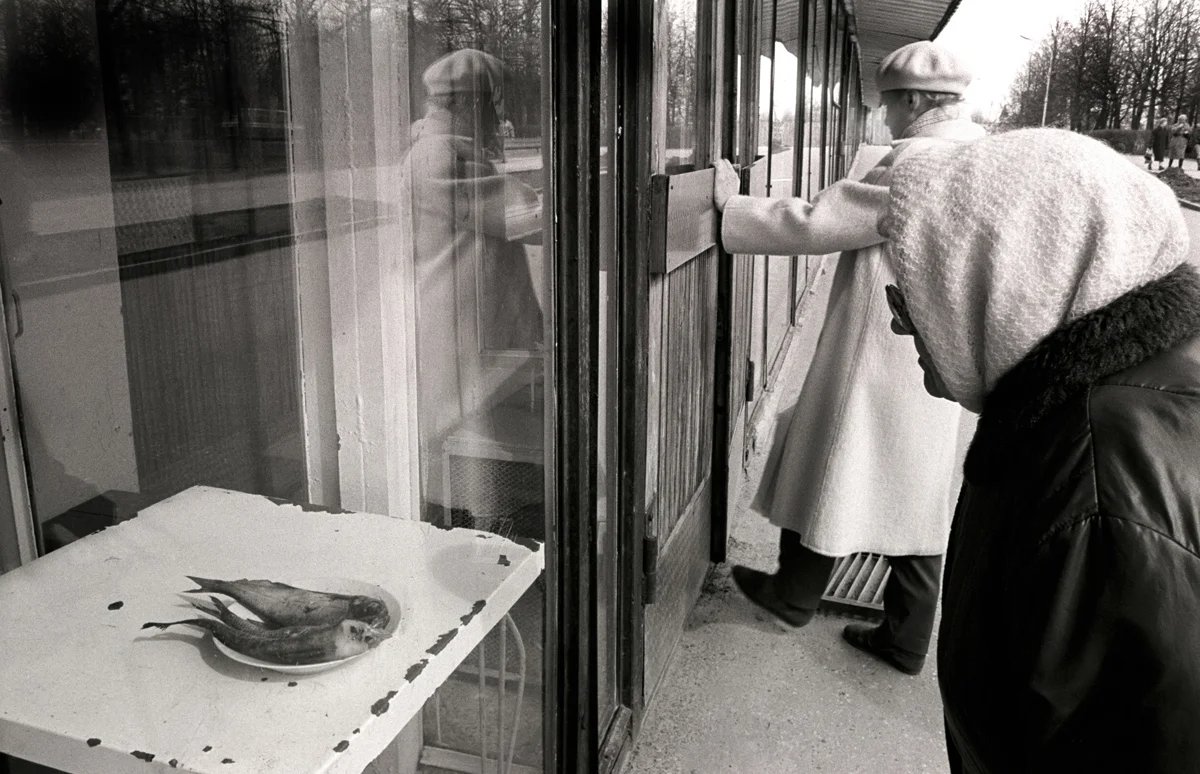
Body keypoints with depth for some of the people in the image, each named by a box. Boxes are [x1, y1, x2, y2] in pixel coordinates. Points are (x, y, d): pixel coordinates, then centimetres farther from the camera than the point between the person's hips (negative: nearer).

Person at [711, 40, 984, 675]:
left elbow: (815, 224, -19)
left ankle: (793, 596, 31)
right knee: (915, 496, 14)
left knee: (832, 474, 11)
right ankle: (905, 639, 26)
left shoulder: (916, 165, -20)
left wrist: (730, 205, -10)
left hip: (881, 361, -8)